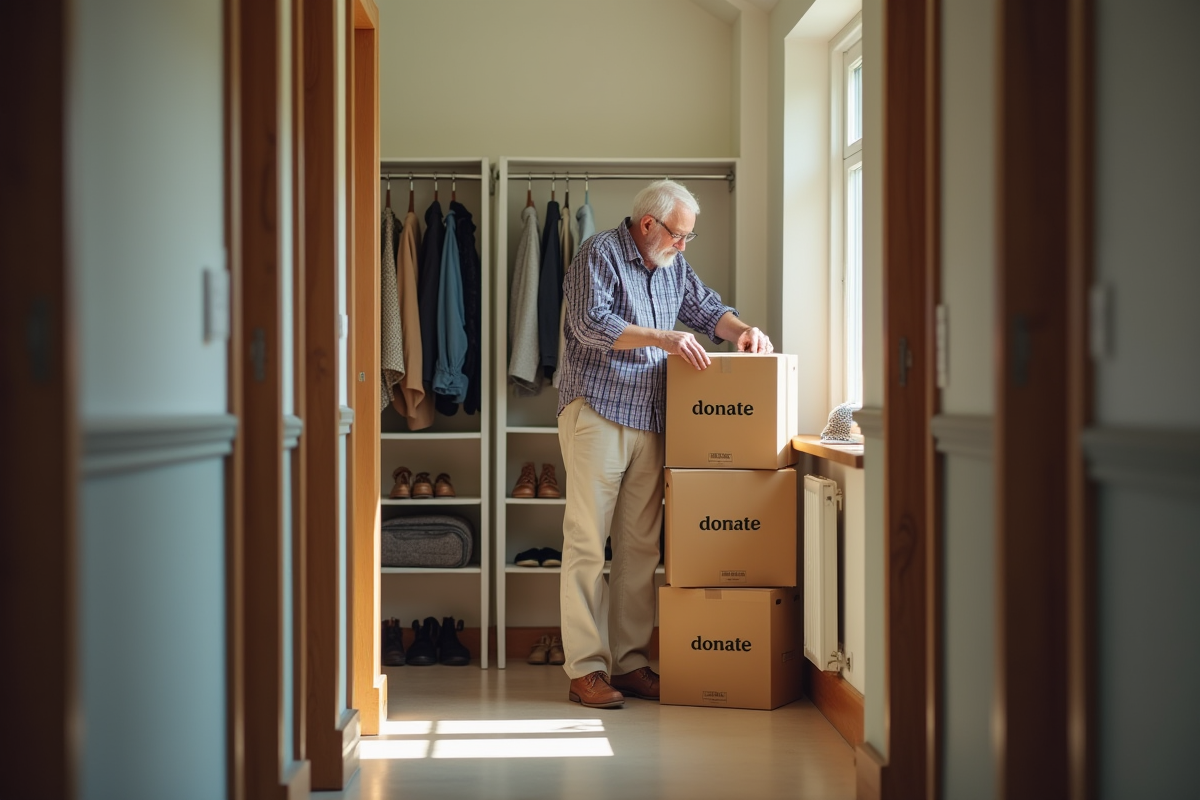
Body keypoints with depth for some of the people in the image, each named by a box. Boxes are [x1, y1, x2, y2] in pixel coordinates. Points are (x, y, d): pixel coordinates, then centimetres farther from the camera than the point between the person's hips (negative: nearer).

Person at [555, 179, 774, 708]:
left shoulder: (673, 265, 17)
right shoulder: (599, 255, -6)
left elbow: (706, 308, 22)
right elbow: (591, 322, -18)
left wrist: (741, 330, 0)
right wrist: (664, 339, -24)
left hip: (650, 421, 7)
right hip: (596, 412, -7)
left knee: (640, 546, 7)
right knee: (587, 544, -7)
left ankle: (629, 661, 13)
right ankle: (585, 669, -6)